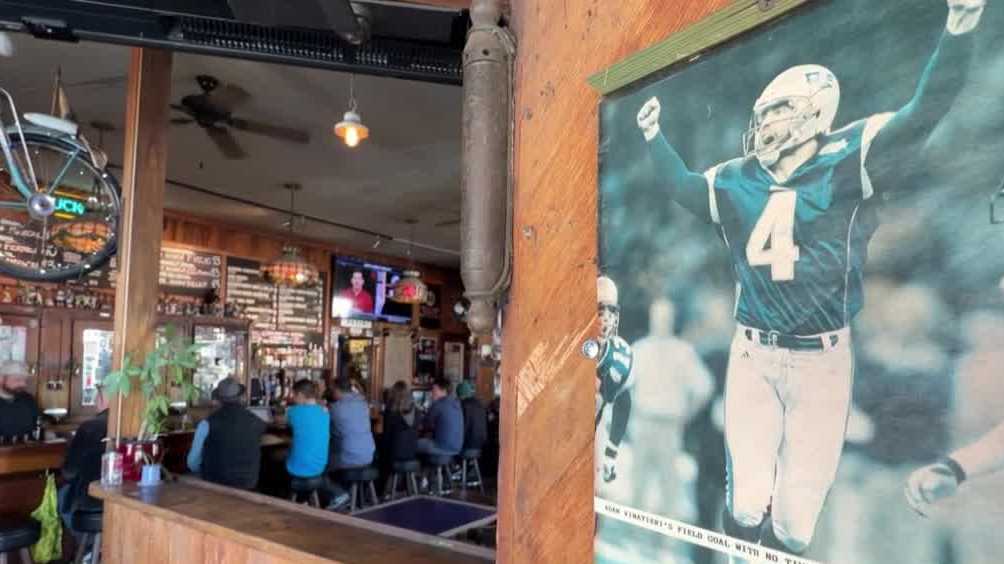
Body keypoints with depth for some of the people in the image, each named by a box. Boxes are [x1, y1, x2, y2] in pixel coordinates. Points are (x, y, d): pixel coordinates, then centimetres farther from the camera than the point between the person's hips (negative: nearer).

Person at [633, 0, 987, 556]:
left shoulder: (848, 161, -6)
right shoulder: (735, 180, 4)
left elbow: (921, 115, -15)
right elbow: (683, 187, 22)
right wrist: (654, 137, 23)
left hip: (821, 359, -2)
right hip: (752, 354, 2)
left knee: (795, 517, 7)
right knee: (746, 503, 3)